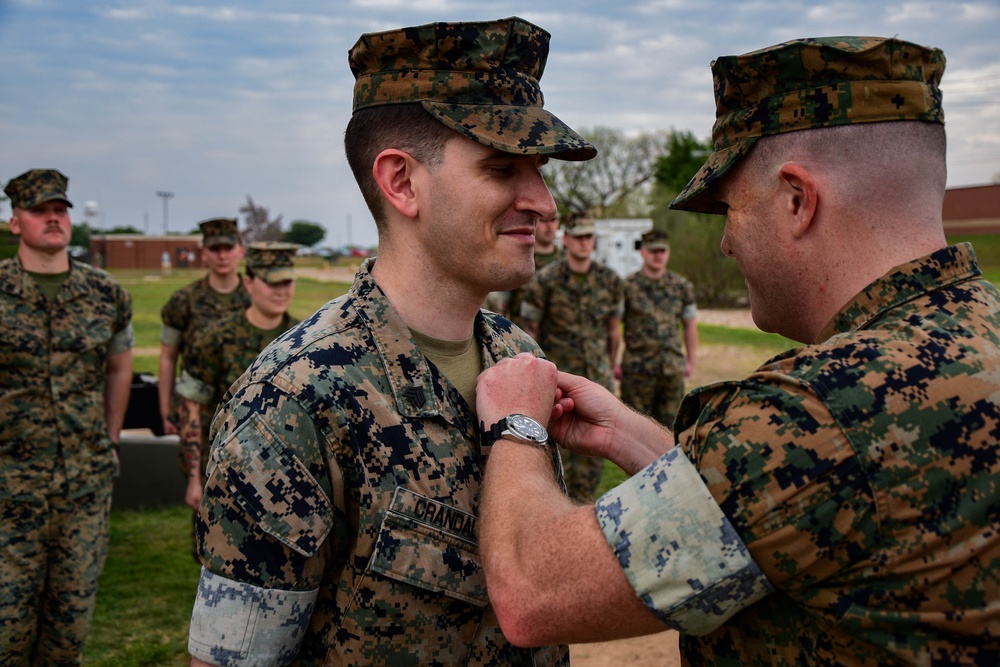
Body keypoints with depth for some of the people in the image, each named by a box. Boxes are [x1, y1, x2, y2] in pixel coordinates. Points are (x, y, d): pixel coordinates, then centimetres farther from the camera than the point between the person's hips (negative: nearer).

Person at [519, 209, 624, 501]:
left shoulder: (610, 280, 2)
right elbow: (530, 329, -3)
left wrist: (610, 367, 17)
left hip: (597, 376, 3)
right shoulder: (544, 281, -8)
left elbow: (614, 327, 12)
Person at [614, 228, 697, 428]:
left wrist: (690, 361, 12)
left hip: (673, 370, 3)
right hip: (637, 371, -3)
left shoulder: (682, 286, 7)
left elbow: (690, 325, 14)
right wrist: (613, 363, -2)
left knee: (669, 424, 8)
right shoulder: (628, 287, -3)